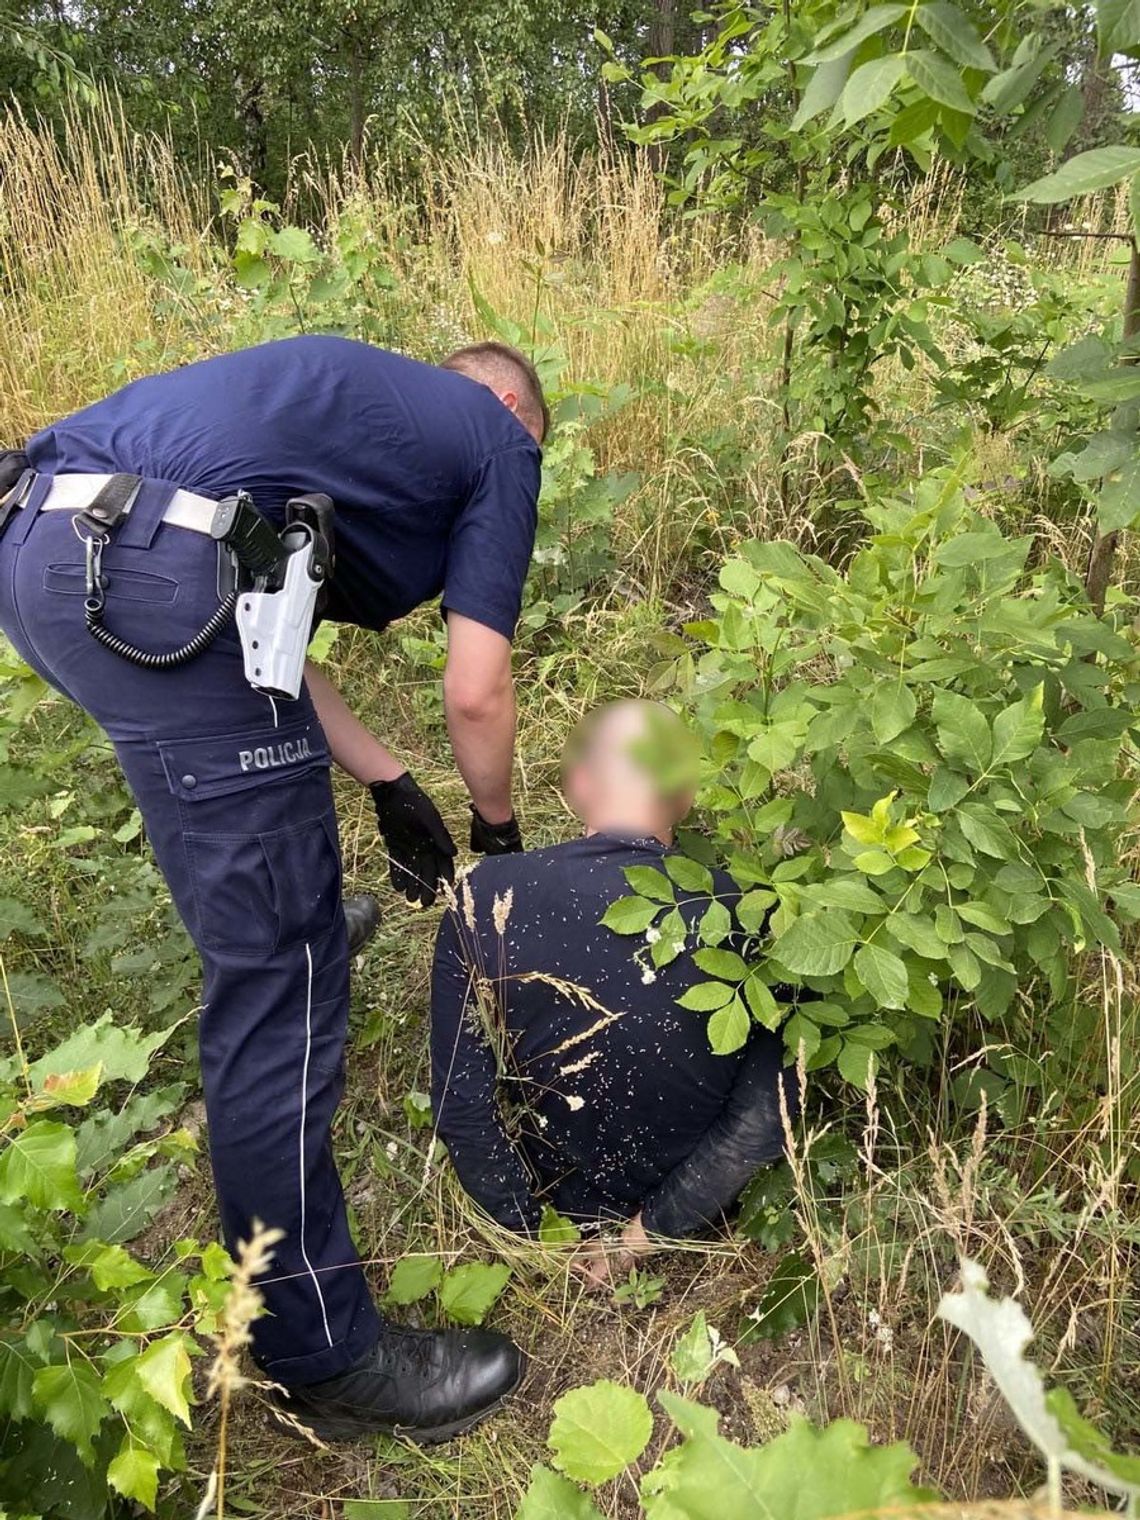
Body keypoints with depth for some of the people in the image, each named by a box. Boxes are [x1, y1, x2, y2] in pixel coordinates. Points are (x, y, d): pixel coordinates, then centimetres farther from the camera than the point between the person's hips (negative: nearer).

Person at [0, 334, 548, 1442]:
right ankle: (326, 1357, 11)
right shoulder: (501, 440, 15)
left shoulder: (362, 399, 34)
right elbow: (476, 693, 8)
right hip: (157, 573, -9)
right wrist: (498, 832, 27)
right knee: (279, 973, -2)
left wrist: (390, 788, 32)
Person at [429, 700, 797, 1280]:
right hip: (694, 1204, -1)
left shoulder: (487, 898, -20)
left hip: (556, 1196, 2)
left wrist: (531, 1232, -5)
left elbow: (460, 1101, -17)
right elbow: (767, 1113, -21)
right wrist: (645, 1234, -11)